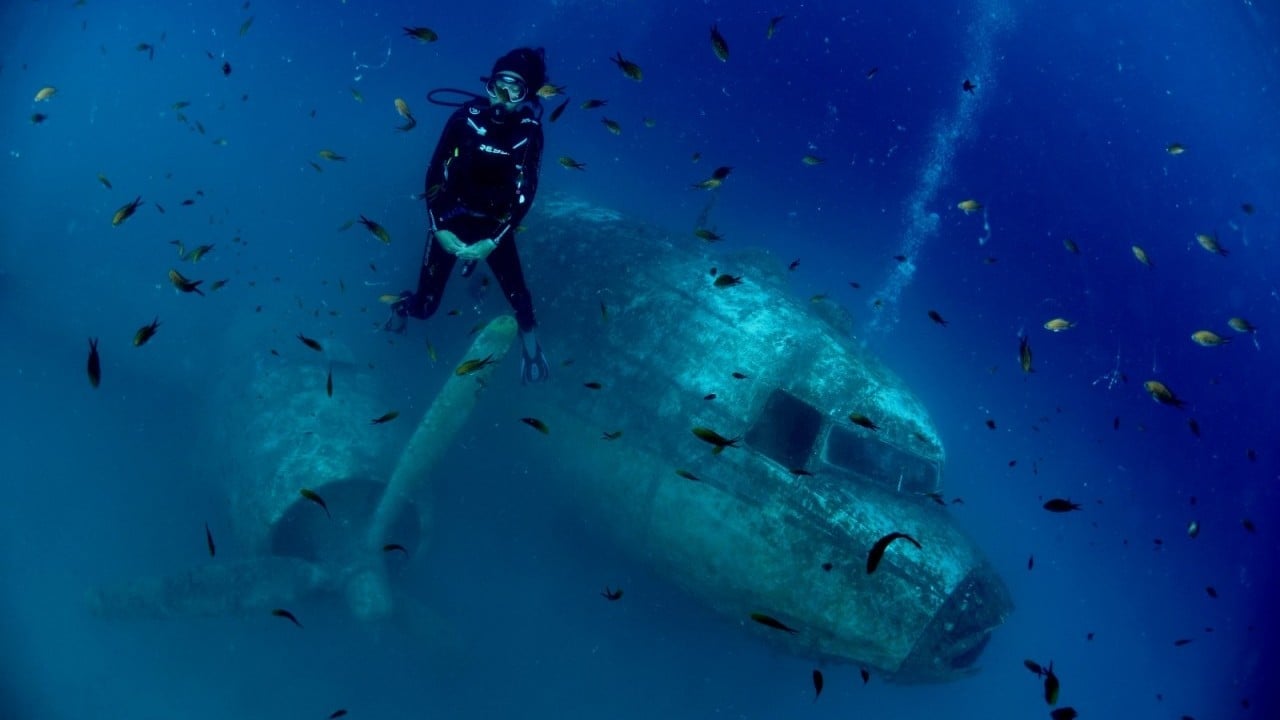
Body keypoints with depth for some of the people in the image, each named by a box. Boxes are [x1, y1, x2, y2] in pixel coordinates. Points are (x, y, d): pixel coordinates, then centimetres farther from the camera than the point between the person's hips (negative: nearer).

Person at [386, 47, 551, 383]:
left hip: (495, 224, 1)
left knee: (518, 297, -10)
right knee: (426, 306, 1)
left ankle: (529, 340, 23)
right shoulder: (467, 116, -16)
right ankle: (403, 304, 38)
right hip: (451, 219, 0)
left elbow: (524, 194, -14)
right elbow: (434, 173, -10)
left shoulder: (530, 131, -15)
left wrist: (492, 242, -22)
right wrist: (438, 229, -16)